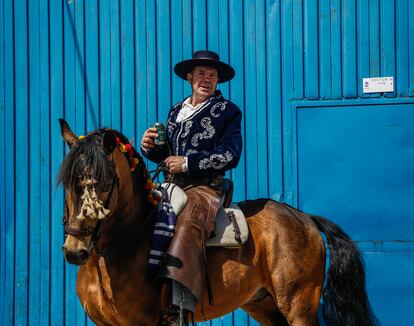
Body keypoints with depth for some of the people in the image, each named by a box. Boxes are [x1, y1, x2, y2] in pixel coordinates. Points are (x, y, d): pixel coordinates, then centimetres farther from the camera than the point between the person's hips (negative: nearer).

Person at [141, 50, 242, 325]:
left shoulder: (227, 111, 3)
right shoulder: (176, 111, 20)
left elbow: (230, 155, -8)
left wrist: (187, 163, -14)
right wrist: (150, 148, 1)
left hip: (206, 188, -7)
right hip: (172, 186, 7)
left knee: (189, 223, -35)